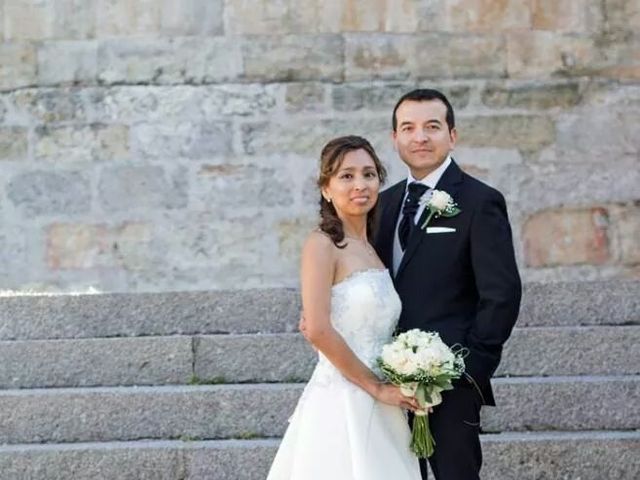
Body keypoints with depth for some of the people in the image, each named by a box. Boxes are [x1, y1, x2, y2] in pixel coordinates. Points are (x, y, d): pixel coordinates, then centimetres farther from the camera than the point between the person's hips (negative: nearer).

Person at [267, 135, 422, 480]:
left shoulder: (372, 251, 14)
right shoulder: (322, 245, -8)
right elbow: (317, 331, -17)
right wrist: (376, 387, -13)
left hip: (379, 412, 7)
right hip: (341, 404, -7)